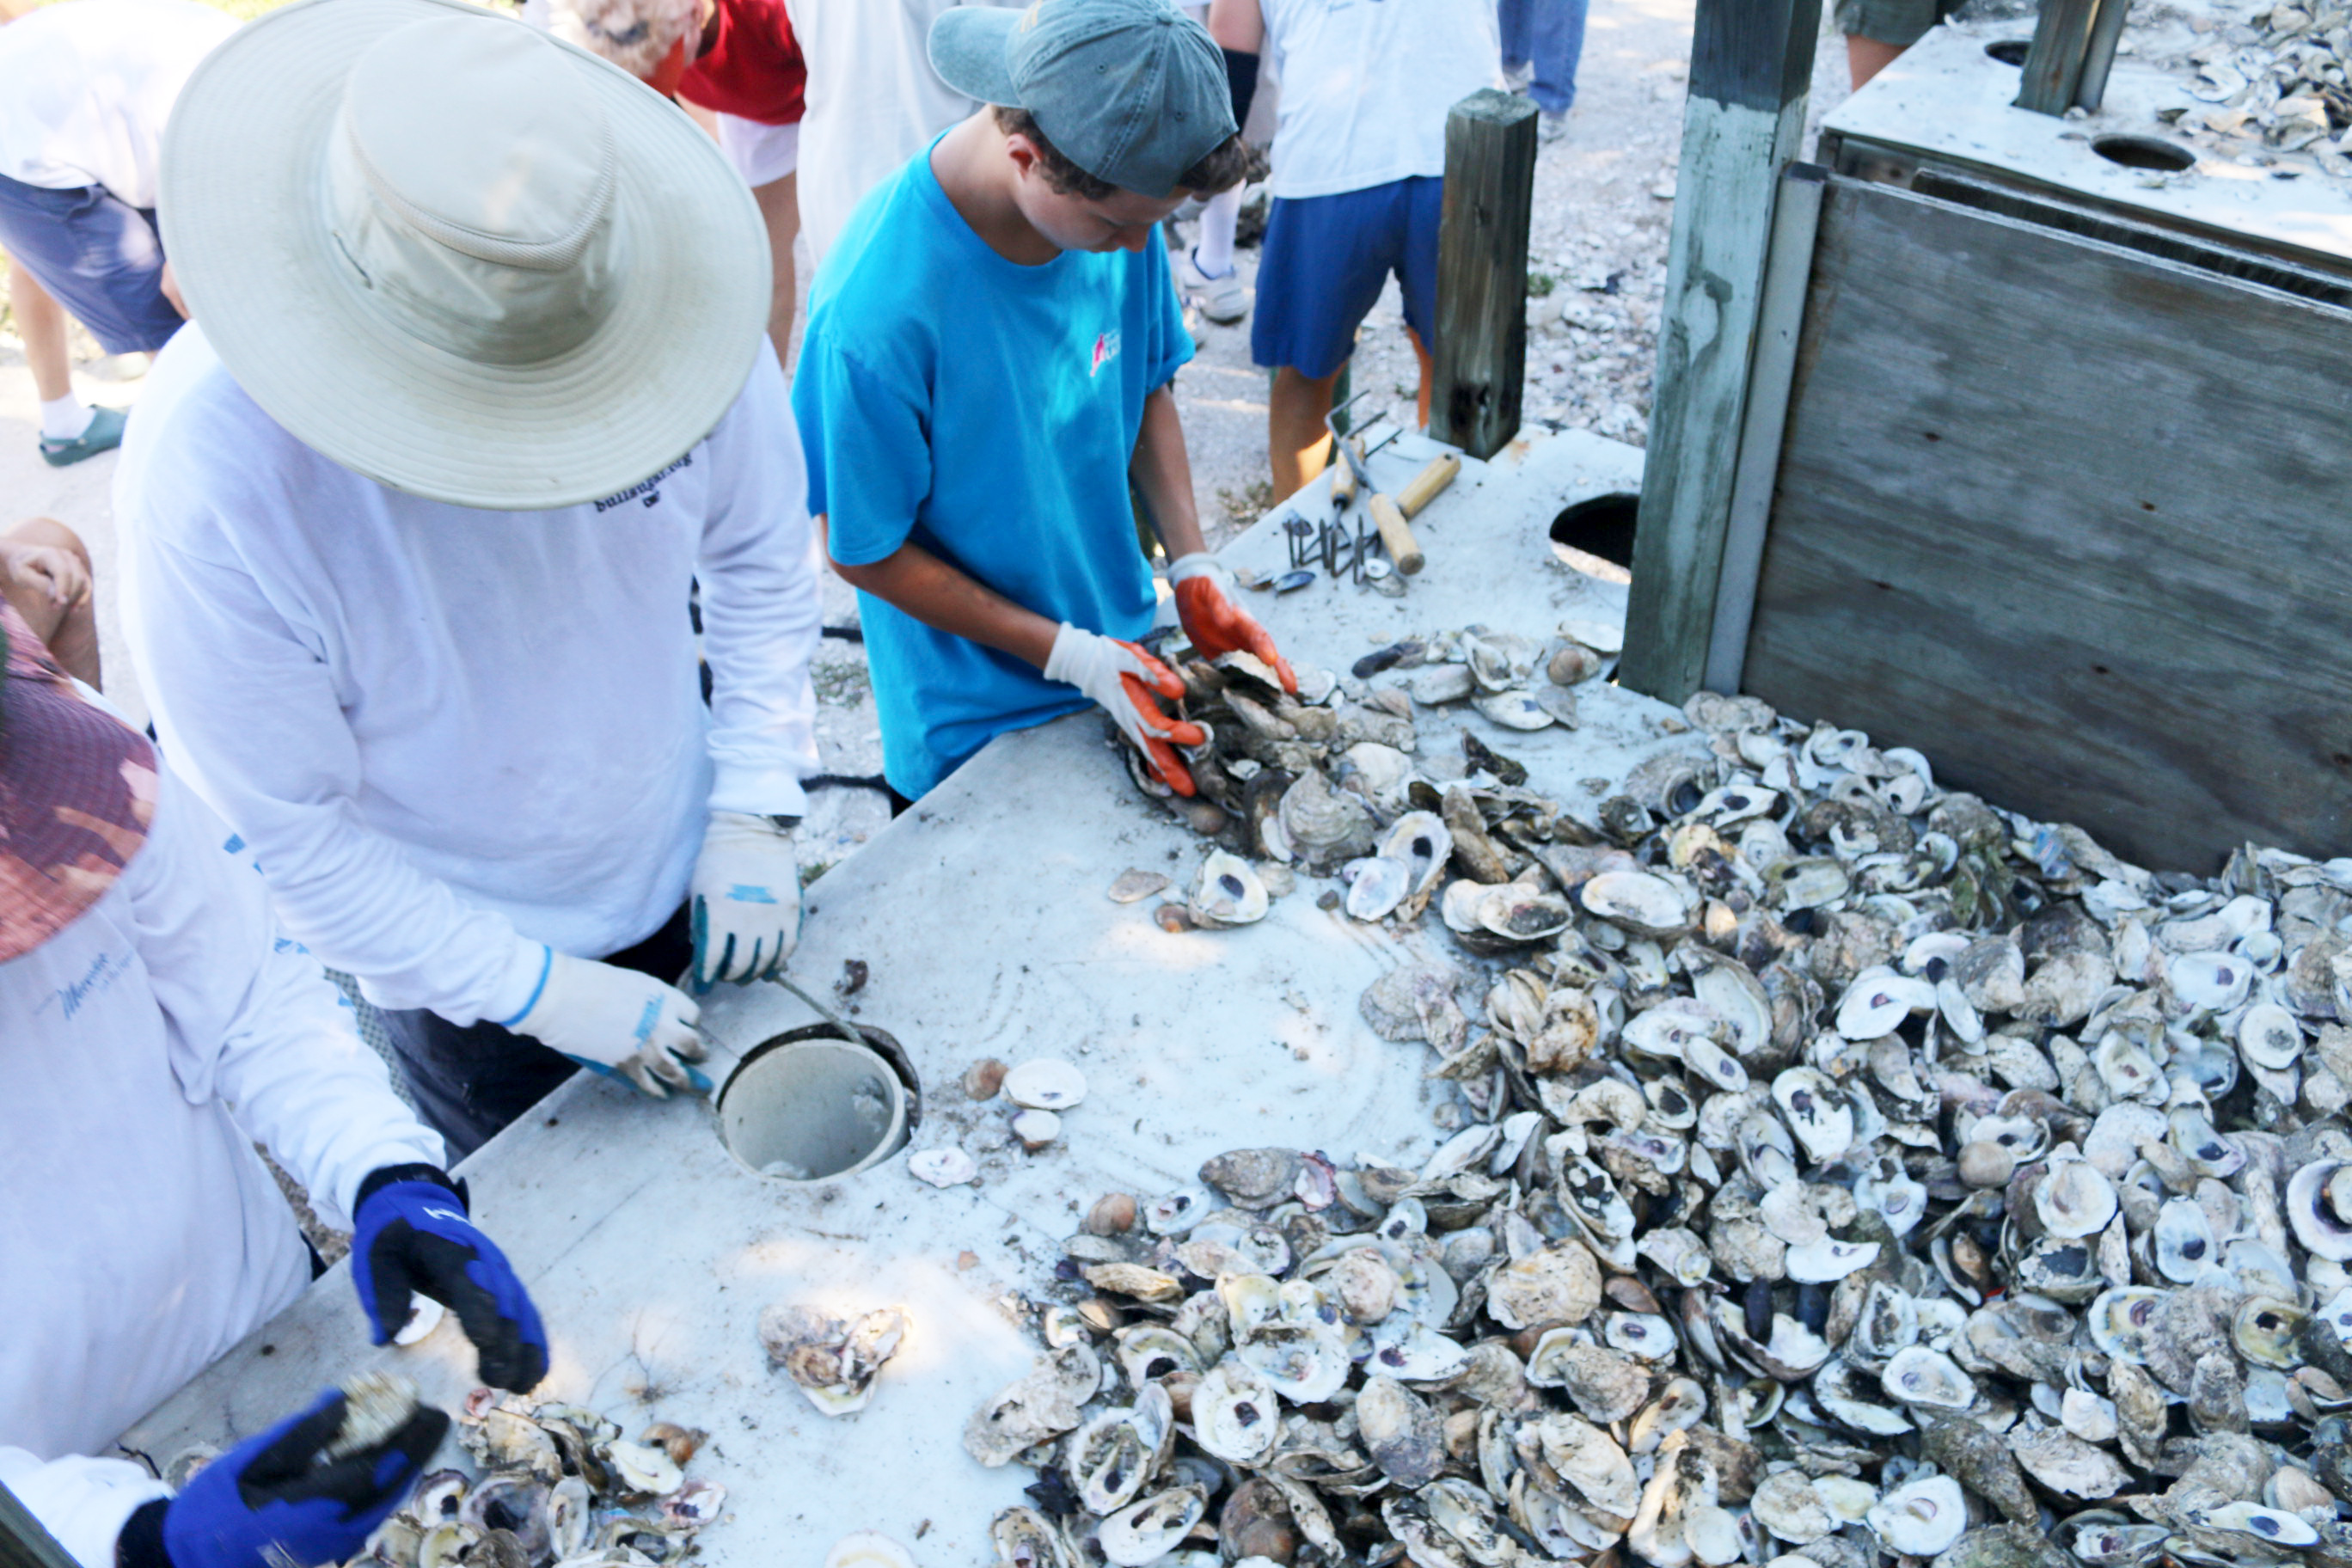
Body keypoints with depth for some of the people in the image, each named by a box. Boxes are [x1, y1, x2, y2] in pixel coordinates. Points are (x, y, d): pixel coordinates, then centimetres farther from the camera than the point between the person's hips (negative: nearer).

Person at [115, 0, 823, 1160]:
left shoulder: (681, 310, -23)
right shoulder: (208, 468, -32)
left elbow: (760, 553, -3)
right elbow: (282, 826, -21)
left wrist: (756, 807, -9)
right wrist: (540, 990, -18)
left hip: (686, 884, 3)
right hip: (463, 966, -3)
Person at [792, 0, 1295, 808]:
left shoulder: (1116, 198, -14)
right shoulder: (876, 311, -32)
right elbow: (865, 554, -20)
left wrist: (1192, 570, -9)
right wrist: (1069, 655, -21)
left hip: (1119, 647, 6)